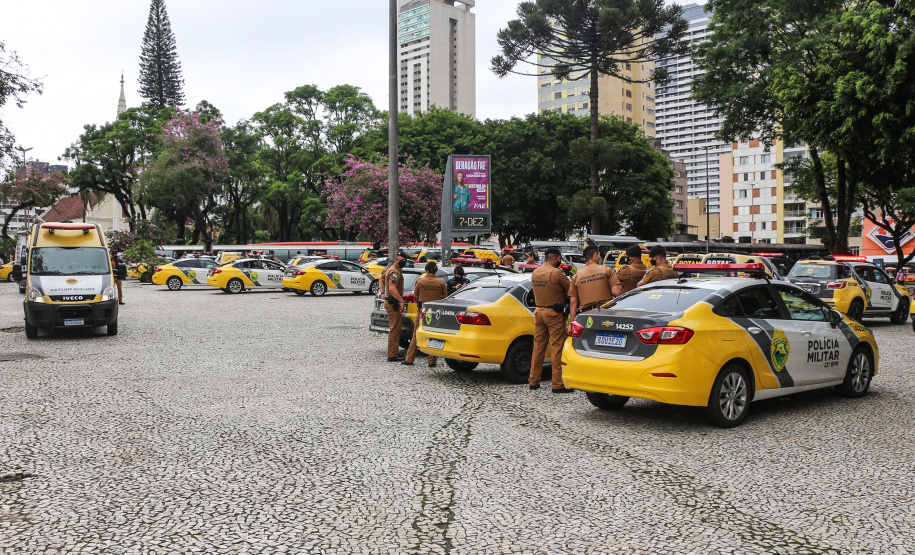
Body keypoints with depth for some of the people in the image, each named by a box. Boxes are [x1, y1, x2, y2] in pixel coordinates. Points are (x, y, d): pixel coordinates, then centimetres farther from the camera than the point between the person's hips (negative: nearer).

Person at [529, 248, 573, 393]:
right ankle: (558, 384, -1)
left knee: (538, 347, 13)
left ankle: (533, 381, 17)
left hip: (539, 311, 7)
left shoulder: (534, 273, 7)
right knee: (557, 348, -2)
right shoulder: (557, 273, -14)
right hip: (554, 313, -7)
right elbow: (570, 289, -4)